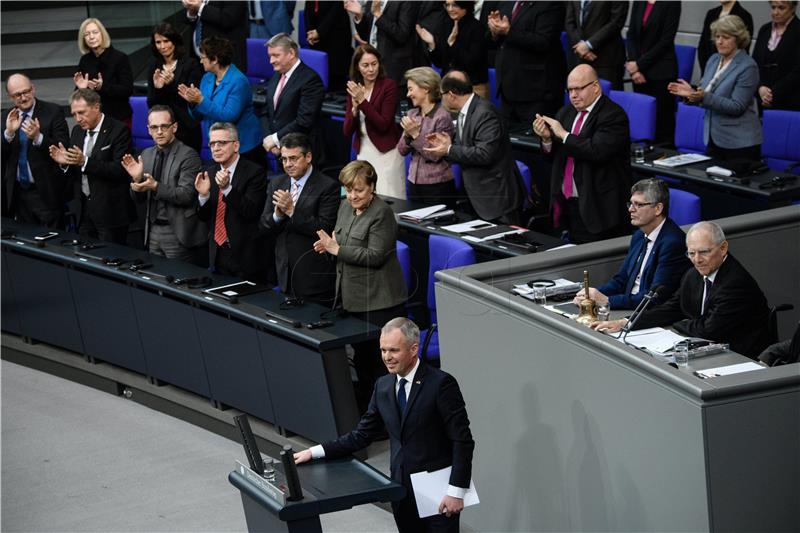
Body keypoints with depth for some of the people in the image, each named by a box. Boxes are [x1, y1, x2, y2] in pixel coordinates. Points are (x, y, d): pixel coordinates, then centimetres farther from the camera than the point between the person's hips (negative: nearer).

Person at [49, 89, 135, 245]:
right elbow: (75, 173, 14)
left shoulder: (119, 131, -11)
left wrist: (85, 162, -28)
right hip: (84, 208, 6)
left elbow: (120, 170, -20)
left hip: (110, 212, -6)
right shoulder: (78, 131, 11)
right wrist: (64, 163, -9)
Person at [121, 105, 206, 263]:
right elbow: (139, 198, 11)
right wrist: (137, 178, -9)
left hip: (178, 232, -6)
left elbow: (186, 195, -18)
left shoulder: (188, 156, -11)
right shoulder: (146, 155, 9)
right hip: (153, 230, 6)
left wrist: (156, 187, -28)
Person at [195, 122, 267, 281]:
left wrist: (227, 188, -30)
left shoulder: (254, 172, -10)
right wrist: (203, 195, -12)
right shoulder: (210, 173, 8)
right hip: (217, 254, 5)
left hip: (245, 255, -5)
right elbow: (204, 217, 8)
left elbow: (251, 212, -19)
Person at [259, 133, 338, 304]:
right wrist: (277, 215, -15)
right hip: (285, 273, 6)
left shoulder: (328, 186, -11)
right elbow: (264, 225, 7)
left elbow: (325, 229, -18)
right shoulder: (276, 184, 9)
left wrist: (292, 211, -23)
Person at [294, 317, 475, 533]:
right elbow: (362, 434, 12)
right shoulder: (383, 386, 7)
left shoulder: (440, 383, -12)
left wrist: (456, 491, -18)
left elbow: (463, 440, -13)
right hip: (402, 489, 6)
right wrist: (314, 452, 4)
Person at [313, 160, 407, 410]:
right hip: (352, 296, 9)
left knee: (380, 357, -4)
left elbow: (375, 256, -22)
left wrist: (337, 249, -19)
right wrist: (328, 245, 2)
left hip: (378, 301, -8)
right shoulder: (346, 206, 10)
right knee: (360, 353, 17)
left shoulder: (381, 213, -16)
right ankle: (363, 404, 28)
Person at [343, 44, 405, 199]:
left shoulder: (389, 86, -7)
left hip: (386, 152, -5)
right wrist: (355, 107, -13)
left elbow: (384, 124, -14)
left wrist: (363, 101, -18)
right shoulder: (354, 89, 7)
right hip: (363, 153, 5)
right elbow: (347, 132, 3)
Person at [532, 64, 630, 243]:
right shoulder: (566, 112, 13)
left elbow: (597, 151, -25)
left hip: (597, 207, -7)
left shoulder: (613, 115, -11)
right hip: (568, 202, 7)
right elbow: (554, 154, 15)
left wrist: (563, 135, -18)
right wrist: (547, 138, -6)